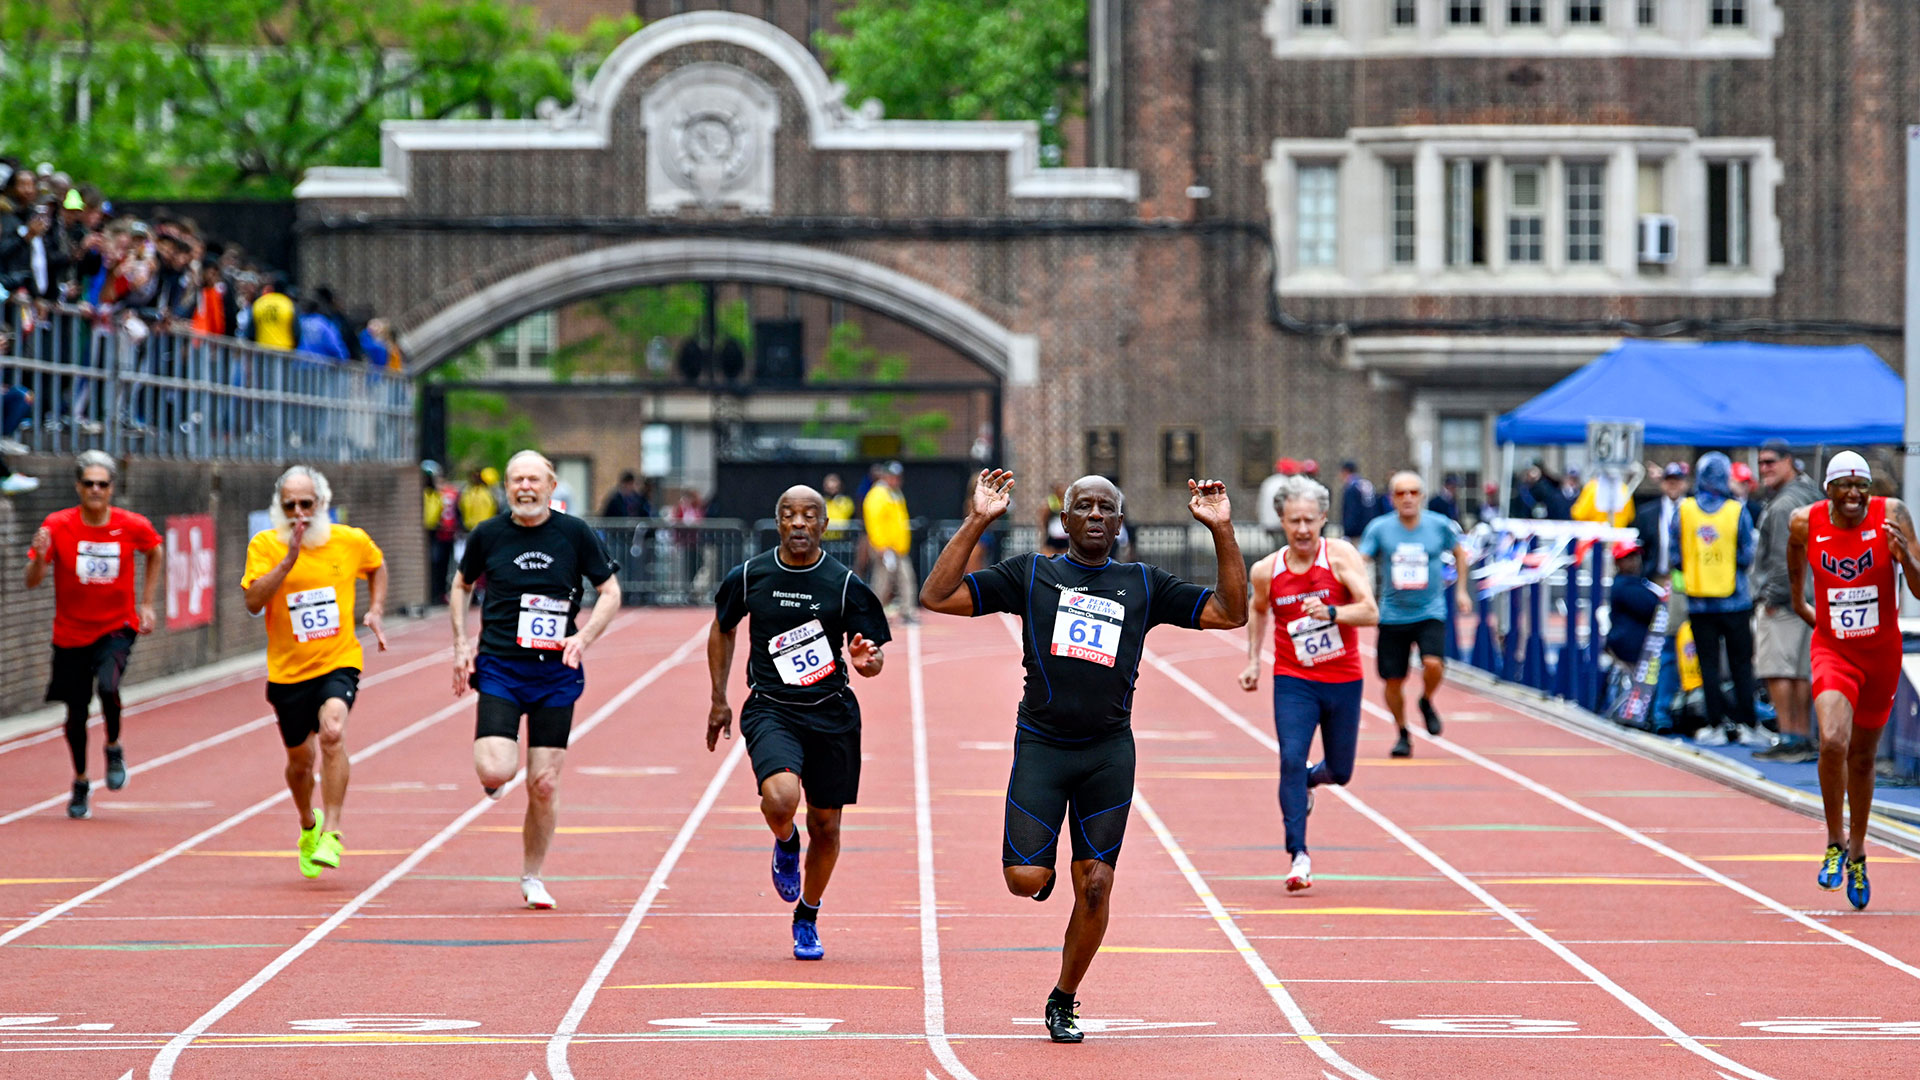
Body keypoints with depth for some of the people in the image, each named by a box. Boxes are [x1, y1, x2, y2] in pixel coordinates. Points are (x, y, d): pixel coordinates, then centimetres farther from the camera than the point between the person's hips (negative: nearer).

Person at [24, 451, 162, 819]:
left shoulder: (133, 526, -8)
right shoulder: (57, 525, -11)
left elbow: (155, 553, 15)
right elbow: (32, 581, -11)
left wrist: (146, 603, 12)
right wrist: (40, 557, -33)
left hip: (117, 626, -1)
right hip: (71, 633, 1)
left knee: (108, 686, -27)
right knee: (76, 711, 7)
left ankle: (114, 748, 3)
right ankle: (81, 783, 30)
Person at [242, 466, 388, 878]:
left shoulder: (351, 541, -1)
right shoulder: (265, 545, -5)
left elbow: (377, 566, 22)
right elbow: (253, 601, -19)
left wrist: (376, 611, 8)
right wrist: (289, 559, -26)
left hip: (339, 662, -1)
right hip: (287, 670, 1)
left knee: (332, 732, -28)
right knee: (300, 758, 12)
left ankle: (331, 834, -22)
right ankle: (308, 825, 43)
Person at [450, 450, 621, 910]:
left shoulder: (575, 533, -2)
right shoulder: (488, 535, 1)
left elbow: (610, 591, 5)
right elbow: (461, 585, 17)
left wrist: (585, 637, -12)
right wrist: (461, 645, 7)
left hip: (555, 673, 0)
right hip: (498, 667, 0)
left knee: (544, 784, 0)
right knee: (495, 771, -18)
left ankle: (532, 877, 19)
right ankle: (495, 776, 20)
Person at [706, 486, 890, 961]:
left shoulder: (846, 584, -3)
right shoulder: (750, 576, 0)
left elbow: (872, 657, 2)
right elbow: (722, 629, 18)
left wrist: (866, 660, -23)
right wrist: (719, 700, 17)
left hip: (831, 714, 1)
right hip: (770, 709, -1)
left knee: (825, 825, 7)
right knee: (779, 799, -27)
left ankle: (807, 918, 31)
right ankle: (785, 844, 10)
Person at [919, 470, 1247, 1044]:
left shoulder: (1145, 585, 11)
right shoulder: (1030, 574, 5)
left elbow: (1231, 613, 6)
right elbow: (937, 597, -3)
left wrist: (1222, 531, -3)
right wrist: (977, 522, -12)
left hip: (1109, 752, 1)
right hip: (1042, 744, -1)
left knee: (1095, 888, -1)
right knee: (1025, 879, -13)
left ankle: (1063, 1003, 17)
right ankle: (1043, 861, 25)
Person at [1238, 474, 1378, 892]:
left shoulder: (1341, 557, -12)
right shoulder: (1267, 571, -4)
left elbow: (1370, 611, -21)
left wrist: (1330, 612, -37)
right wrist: (1252, 661, 11)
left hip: (1343, 681, 0)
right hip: (1293, 682, 0)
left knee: (1340, 771, 12)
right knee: (1291, 759, -19)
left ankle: (1308, 780, 49)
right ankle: (1298, 856, -18)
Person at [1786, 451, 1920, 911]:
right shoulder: (1806, 523, -8)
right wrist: (1798, 604, 21)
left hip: (1882, 654, 1)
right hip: (1833, 651, -1)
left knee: (1862, 759, 13)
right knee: (1833, 742, -24)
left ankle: (1857, 853, 34)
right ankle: (1835, 843, -3)